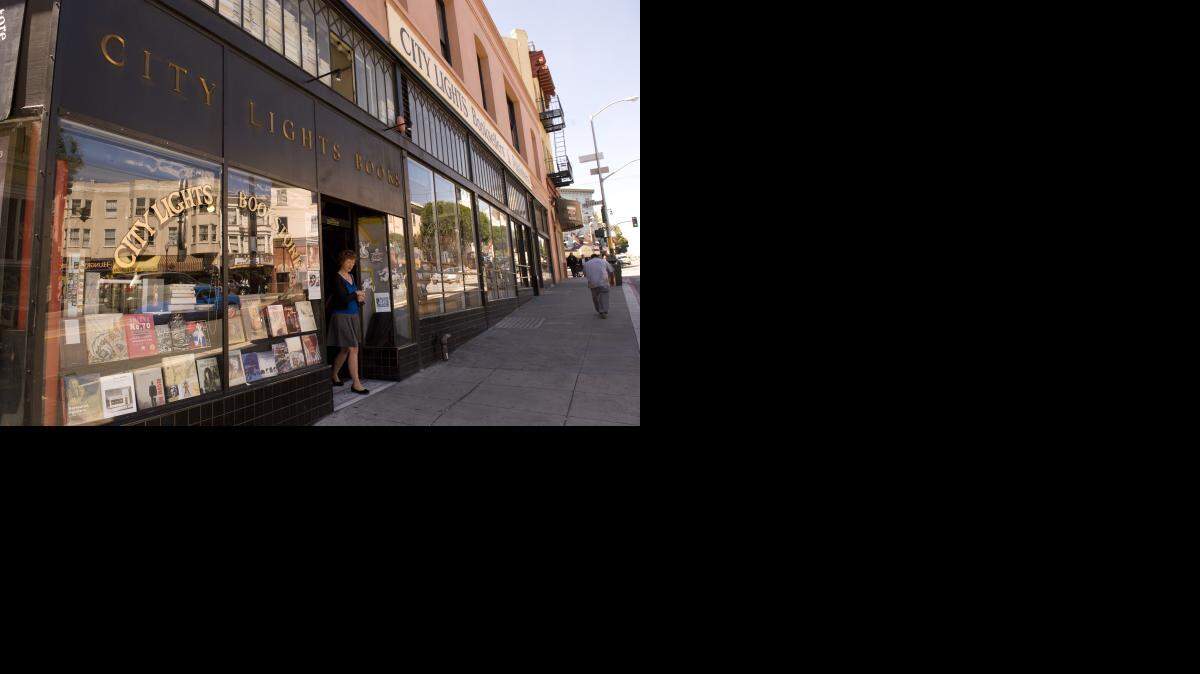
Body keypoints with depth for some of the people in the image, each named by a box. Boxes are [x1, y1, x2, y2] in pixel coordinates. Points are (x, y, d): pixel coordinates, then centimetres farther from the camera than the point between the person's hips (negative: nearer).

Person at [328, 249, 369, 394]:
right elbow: (343, 298, -21)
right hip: (342, 316, -8)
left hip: (353, 316, 8)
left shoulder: (351, 277, 14)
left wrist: (359, 299, -1)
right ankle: (356, 383, -9)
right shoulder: (337, 278, -10)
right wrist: (356, 294, -6)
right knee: (353, 349, -12)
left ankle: (334, 376, 32)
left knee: (345, 350, 15)